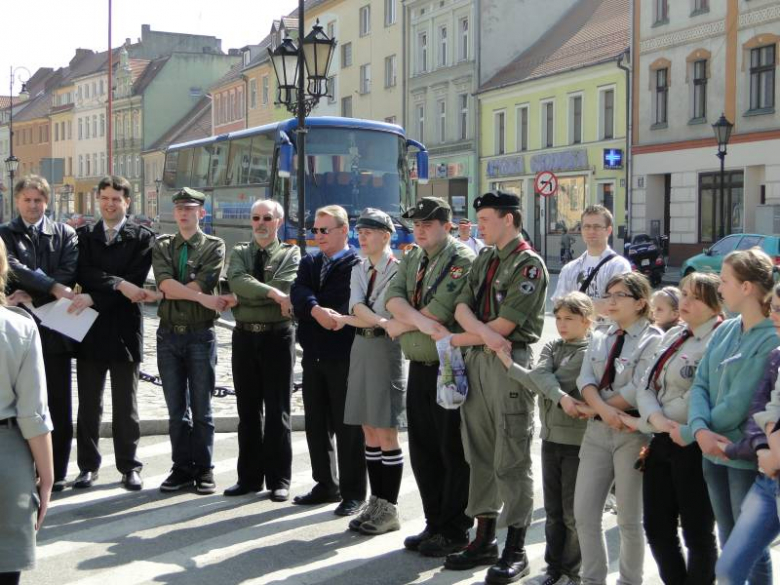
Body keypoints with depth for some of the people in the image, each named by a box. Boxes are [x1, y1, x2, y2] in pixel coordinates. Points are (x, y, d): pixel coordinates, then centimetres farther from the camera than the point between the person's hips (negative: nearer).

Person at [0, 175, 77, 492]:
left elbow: (67, 274, -5)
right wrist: (52, 287, -20)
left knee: (59, 405, 3)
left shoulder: (64, 234, 8)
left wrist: (31, 295, -15)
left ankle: (56, 472, 11)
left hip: (53, 327, 0)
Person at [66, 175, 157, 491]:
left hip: (125, 331, -2)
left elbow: (135, 283, -10)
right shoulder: (84, 235, 9)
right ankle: (88, 465, 17)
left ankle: (129, 467, 13)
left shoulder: (142, 237, 0)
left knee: (126, 406, 5)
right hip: (90, 329, 2)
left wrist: (94, 298, -17)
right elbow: (83, 273, -7)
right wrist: (118, 283, -19)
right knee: (89, 404, 8)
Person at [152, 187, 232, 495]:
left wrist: (175, 291, -10)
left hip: (200, 334, -3)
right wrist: (204, 297, -15)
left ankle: (203, 470, 11)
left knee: (201, 408, 3)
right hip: (169, 334, 3)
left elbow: (202, 284, -14)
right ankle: (182, 469, 15)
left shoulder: (214, 246, 1)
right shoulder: (162, 246, 9)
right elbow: (165, 284, -8)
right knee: (176, 409, 8)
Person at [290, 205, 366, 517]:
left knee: (347, 426, 0)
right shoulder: (309, 262, 14)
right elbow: (298, 292, -4)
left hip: (344, 355, -6)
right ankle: (326, 485, 25)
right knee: (316, 424, 13)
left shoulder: (358, 264, -5)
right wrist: (316, 310, -21)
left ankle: (353, 493, 9)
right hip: (314, 355, 6)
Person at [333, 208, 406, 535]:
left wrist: (347, 320, -10)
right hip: (361, 348, 7)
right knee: (369, 433, 10)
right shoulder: (359, 269, 12)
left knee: (385, 434, -3)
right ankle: (376, 504, 17)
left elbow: (388, 312, -14)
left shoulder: (398, 270, -7)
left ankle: (389, 509, 5)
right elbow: (358, 308, -3)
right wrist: (383, 322, -19)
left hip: (386, 349, -7)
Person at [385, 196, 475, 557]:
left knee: (453, 452, 0)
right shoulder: (411, 259, 15)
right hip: (418, 367, 8)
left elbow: (439, 312, -19)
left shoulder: (462, 260, -10)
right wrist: (419, 321, -19)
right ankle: (434, 524, 24)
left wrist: (399, 326, -5)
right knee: (422, 450, 12)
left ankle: (455, 532, 9)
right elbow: (393, 297, -1)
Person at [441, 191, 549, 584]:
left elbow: (505, 324, -15)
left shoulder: (529, 264, -9)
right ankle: (484, 540, 21)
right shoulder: (483, 260, 16)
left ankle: (515, 551, 2)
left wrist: (459, 339, -5)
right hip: (476, 359, 8)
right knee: (480, 453, 12)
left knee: (512, 459, -4)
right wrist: (483, 332, -16)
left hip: (509, 360, -8)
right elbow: (462, 306, 4)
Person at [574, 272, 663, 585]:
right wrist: (602, 409, -20)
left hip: (632, 431, -5)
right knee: (584, 513, 4)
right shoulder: (600, 334, 11)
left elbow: (638, 390, -17)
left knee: (629, 519, 4)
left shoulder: (653, 339, -8)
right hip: (597, 430, 6)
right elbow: (585, 378, -1)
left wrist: (591, 409, -10)